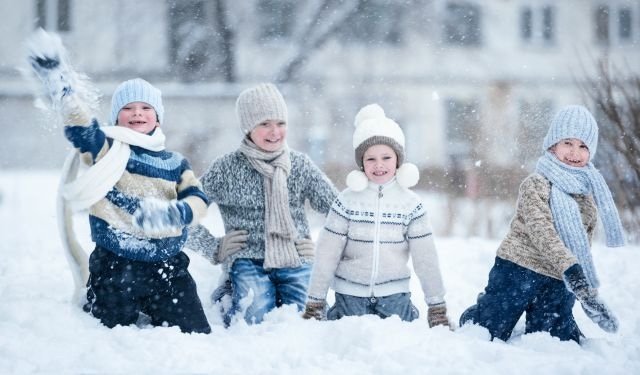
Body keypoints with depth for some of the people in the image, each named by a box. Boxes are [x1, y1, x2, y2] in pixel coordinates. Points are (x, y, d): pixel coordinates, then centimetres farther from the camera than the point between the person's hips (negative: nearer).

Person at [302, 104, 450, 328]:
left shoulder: (411, 204, -2)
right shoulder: (348, 200, -5)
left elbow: (425, 256, 1)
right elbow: (326, 253, -3)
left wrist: (437, 305, 1)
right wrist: (315, 302, -3)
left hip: (394, 294, 1)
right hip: (350, 294, -1)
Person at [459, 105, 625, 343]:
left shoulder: (589, 191, 9)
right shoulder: (536, 184, -12)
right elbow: (541, 231, -26)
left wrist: (589, 293, 14)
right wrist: (571, 269, -39)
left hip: (559, 282, 5)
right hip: (519, 270, -5)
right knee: (488, 335, 3)